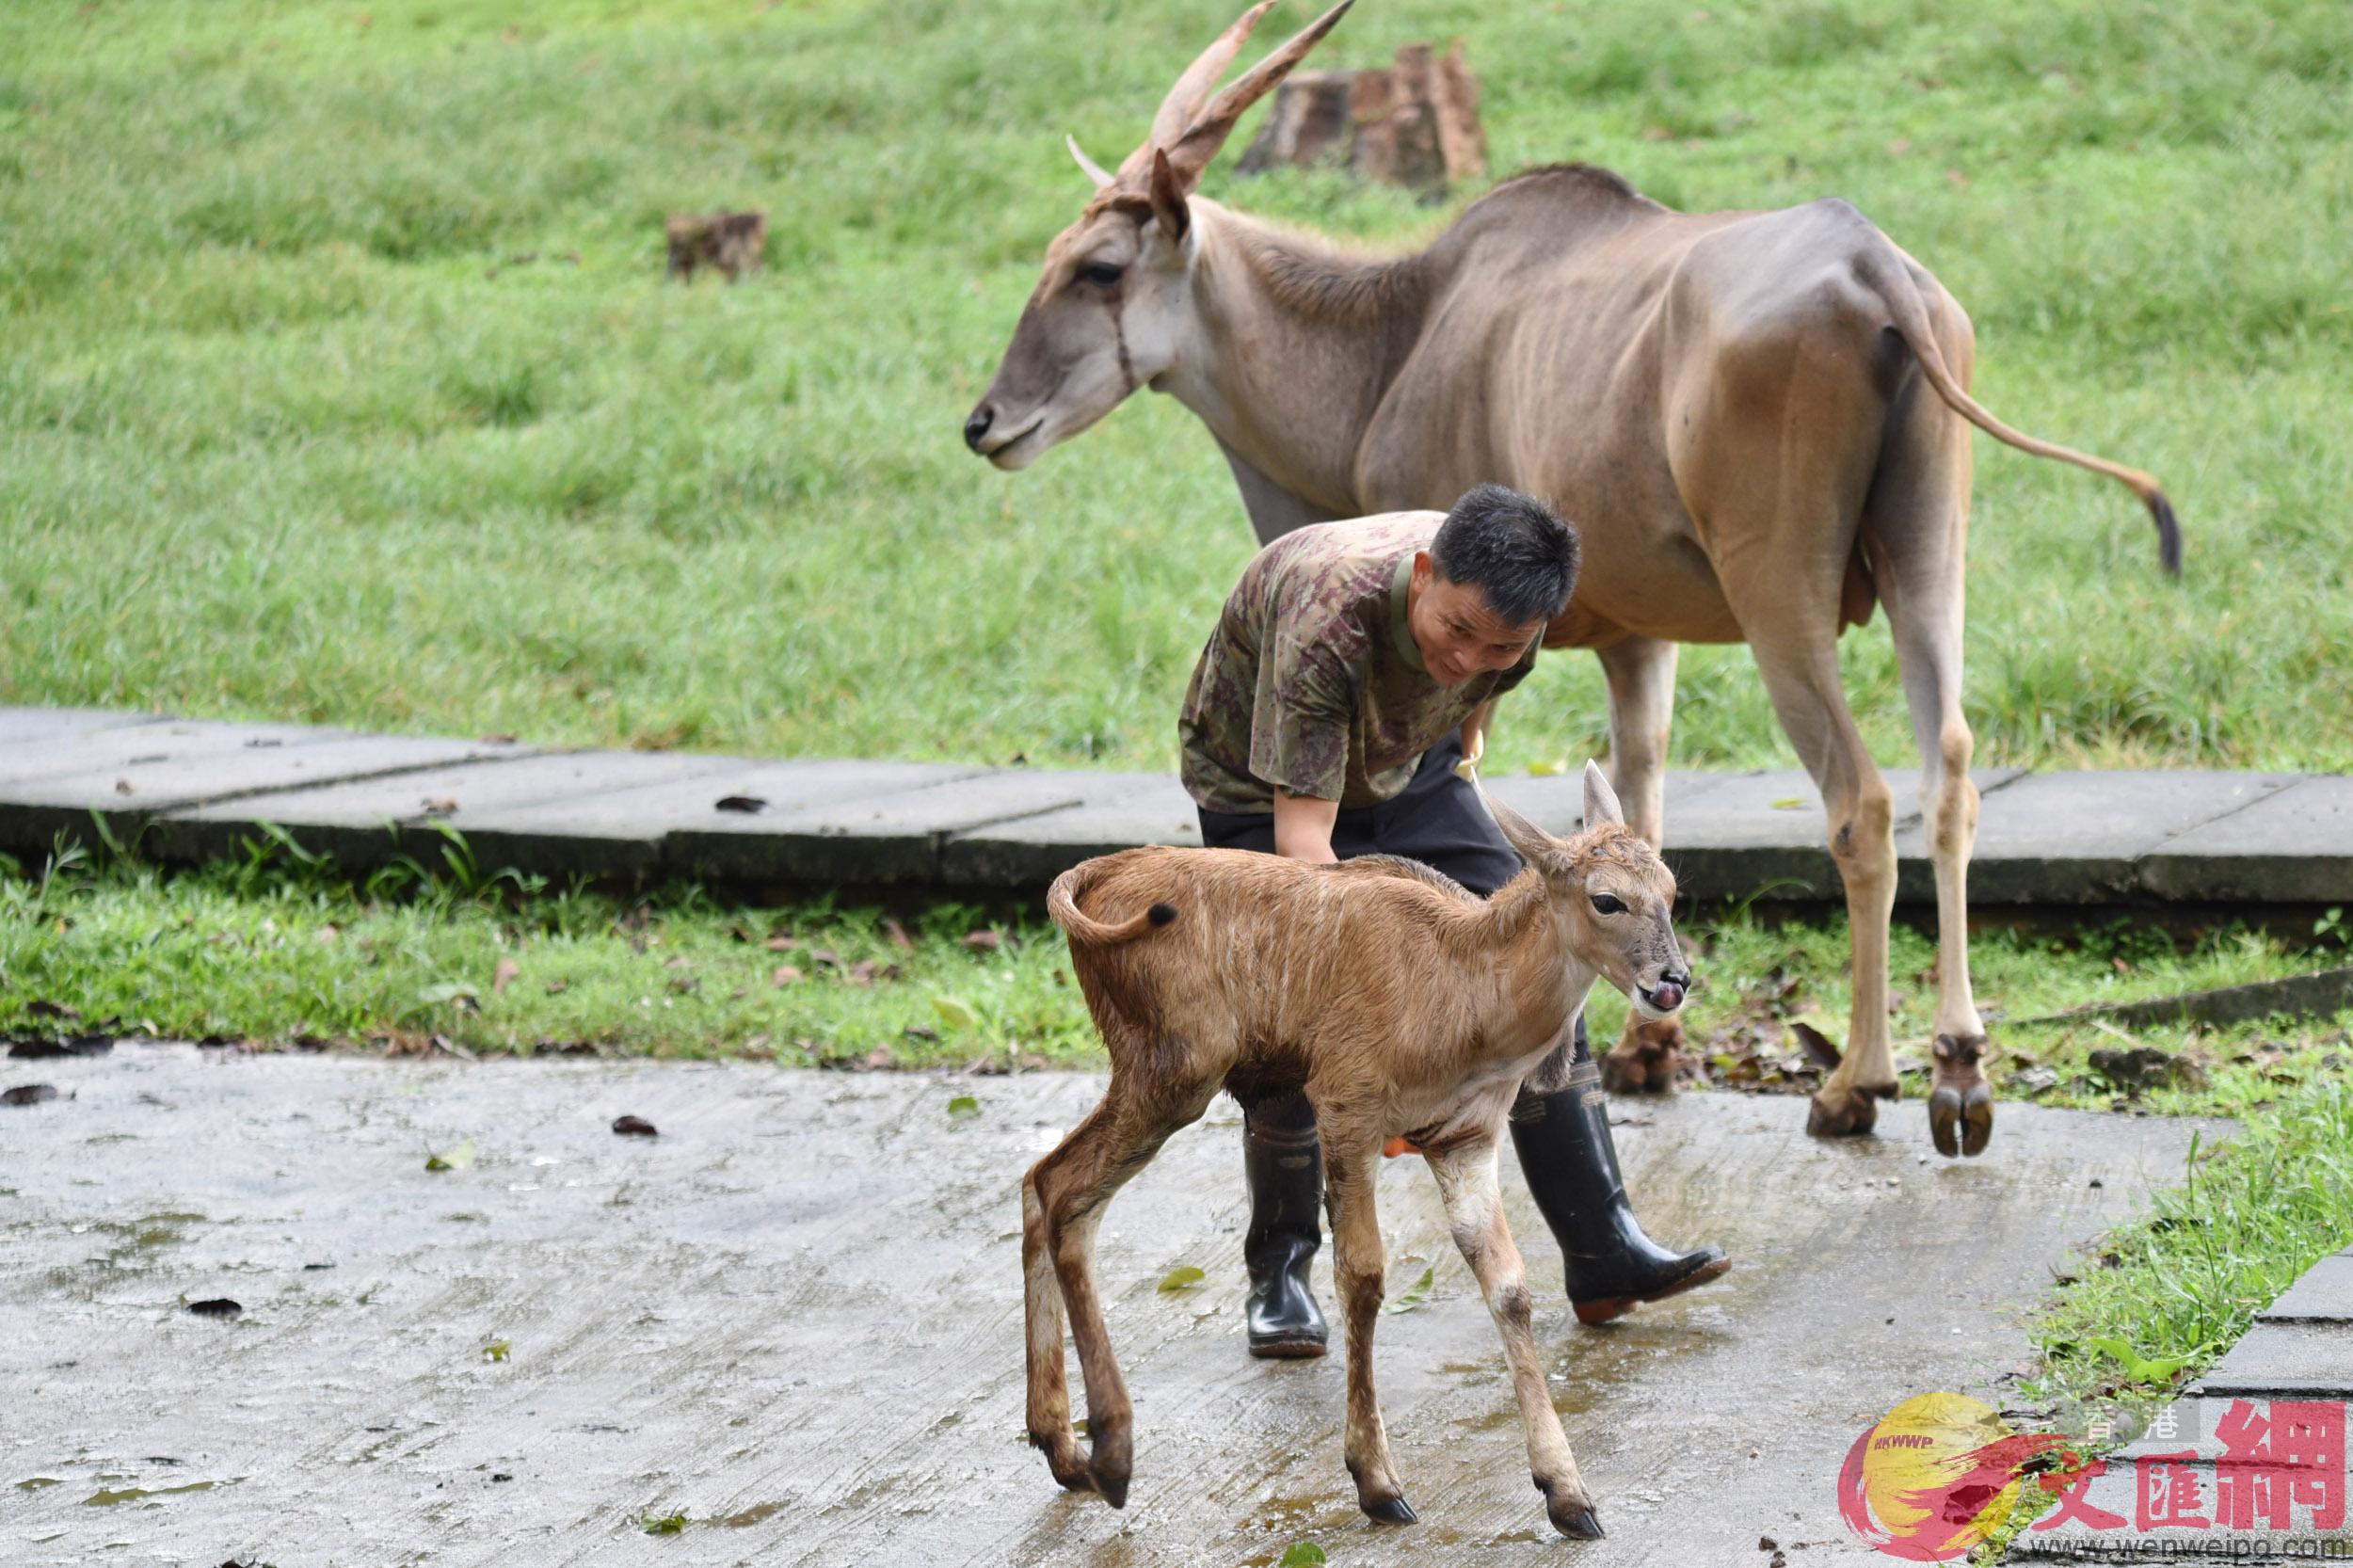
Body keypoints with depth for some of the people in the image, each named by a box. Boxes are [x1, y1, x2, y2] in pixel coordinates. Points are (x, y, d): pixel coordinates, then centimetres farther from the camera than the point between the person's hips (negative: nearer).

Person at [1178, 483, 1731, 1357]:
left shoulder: (1507, 610, -24)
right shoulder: (1326, 614, -41)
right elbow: (1303, 835, -42)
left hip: (1411, 774, 5)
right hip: (1262, 787, -5)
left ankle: (1605, 1253, -2)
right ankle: (1280, 1273, 4)